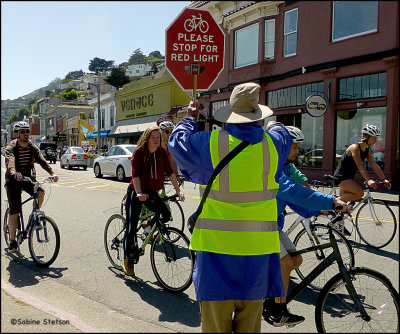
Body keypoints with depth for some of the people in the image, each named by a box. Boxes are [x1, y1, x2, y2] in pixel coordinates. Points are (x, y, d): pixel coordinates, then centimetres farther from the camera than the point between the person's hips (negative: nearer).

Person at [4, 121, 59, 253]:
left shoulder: (32, 147, -2)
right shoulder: (11, 147, -13)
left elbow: (42, 160, -16)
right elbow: (10, 161, -34)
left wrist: (52, 173, -33)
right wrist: (14, 172, -56)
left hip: (28, 178, 3)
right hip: (13, 180, -3)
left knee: (40, 193, -28)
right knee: (14, 211, -7)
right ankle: (12, 241, 5)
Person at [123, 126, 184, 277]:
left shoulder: (162, 152, -1)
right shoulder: (139, 152, -14)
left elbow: (169, 171, -5)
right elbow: (135, 173, -23)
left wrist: (178, 191, -14)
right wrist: (139, 193, -36)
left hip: (152, 192, 4)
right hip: (136, 192, -4)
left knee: (166, 214, -14)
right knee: (131, 228, -3)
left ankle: (150, 225, 17)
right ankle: (127, 261, 11)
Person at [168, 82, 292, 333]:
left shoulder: (210, 143, -9)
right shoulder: (274, 143, -2)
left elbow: (177, 141, 7)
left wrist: (190, 119, 25)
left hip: (217, 247, -2)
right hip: (258, 246, 3)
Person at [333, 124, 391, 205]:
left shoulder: (367, 150, 5)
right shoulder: (355, 148, -21)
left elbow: (374, 165, -2)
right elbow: (360, 166, -31)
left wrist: (383, 179, -13)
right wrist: (369, 180, -42)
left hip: (349, 177, 9)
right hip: (341, 177, -9)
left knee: (344, 198, 16)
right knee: (359, 193, -24)